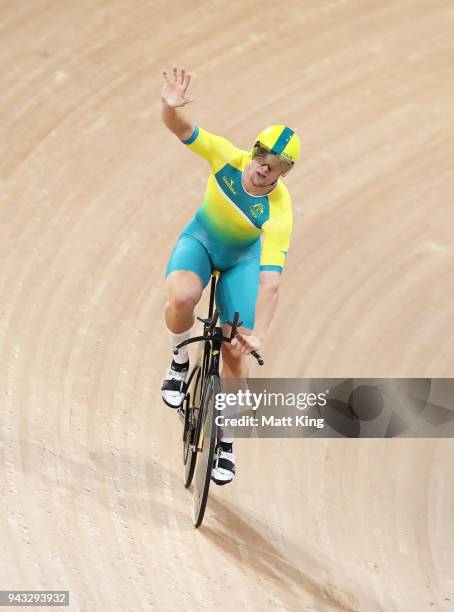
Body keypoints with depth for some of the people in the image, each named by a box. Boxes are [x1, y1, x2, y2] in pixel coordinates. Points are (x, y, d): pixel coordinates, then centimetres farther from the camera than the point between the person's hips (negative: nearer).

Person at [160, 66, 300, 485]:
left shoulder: (279, 212, -33)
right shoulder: (228, 158, -28)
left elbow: (270, 281, -39)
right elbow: (178, 128, -32)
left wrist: (258, 335, -49)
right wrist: (171, 106, -55)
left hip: (242, 259, -1)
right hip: (200, 239, 1)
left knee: (235, 353, -3)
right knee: (181, 298, -34)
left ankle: (225, 440, 19)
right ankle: (180, 360, -3)